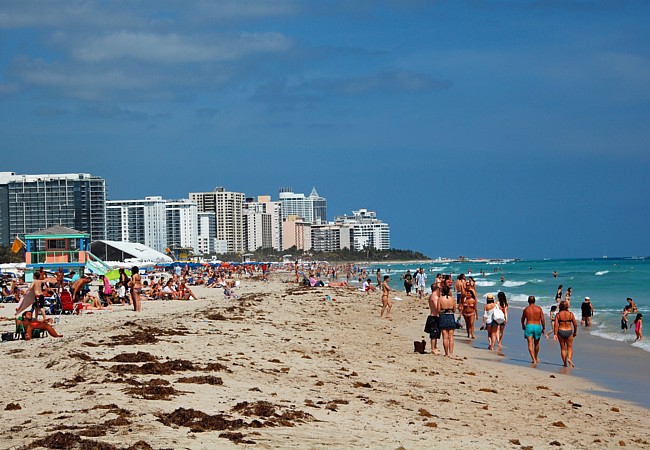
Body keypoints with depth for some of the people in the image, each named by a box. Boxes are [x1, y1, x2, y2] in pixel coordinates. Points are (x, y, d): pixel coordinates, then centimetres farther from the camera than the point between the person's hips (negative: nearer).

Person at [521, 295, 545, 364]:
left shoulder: (526, 309, 1)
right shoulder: (539, 309, -1)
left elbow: (522, 319, 15)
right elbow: (542, 319, -2)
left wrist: (523, 325, 34)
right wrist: (543, 328, 10)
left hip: (528, 326, -1)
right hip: (537, 327, 1)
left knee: (530, 344, -4)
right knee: (536, 344, 20)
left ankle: (534, 359, -15)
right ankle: (536, 358, 36)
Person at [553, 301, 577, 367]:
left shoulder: (558, 314, -3)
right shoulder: (570, 314, -2)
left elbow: (556, 324, -11)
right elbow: (575, 324, 0)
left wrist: (555, 334, -12)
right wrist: (575, 332, 15)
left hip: (560, 332, 0)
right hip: (569, 331, 0)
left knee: (563, 348, 11)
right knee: (570, 347, 11)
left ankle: (565, 363, 13)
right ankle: (569, 358, -16)